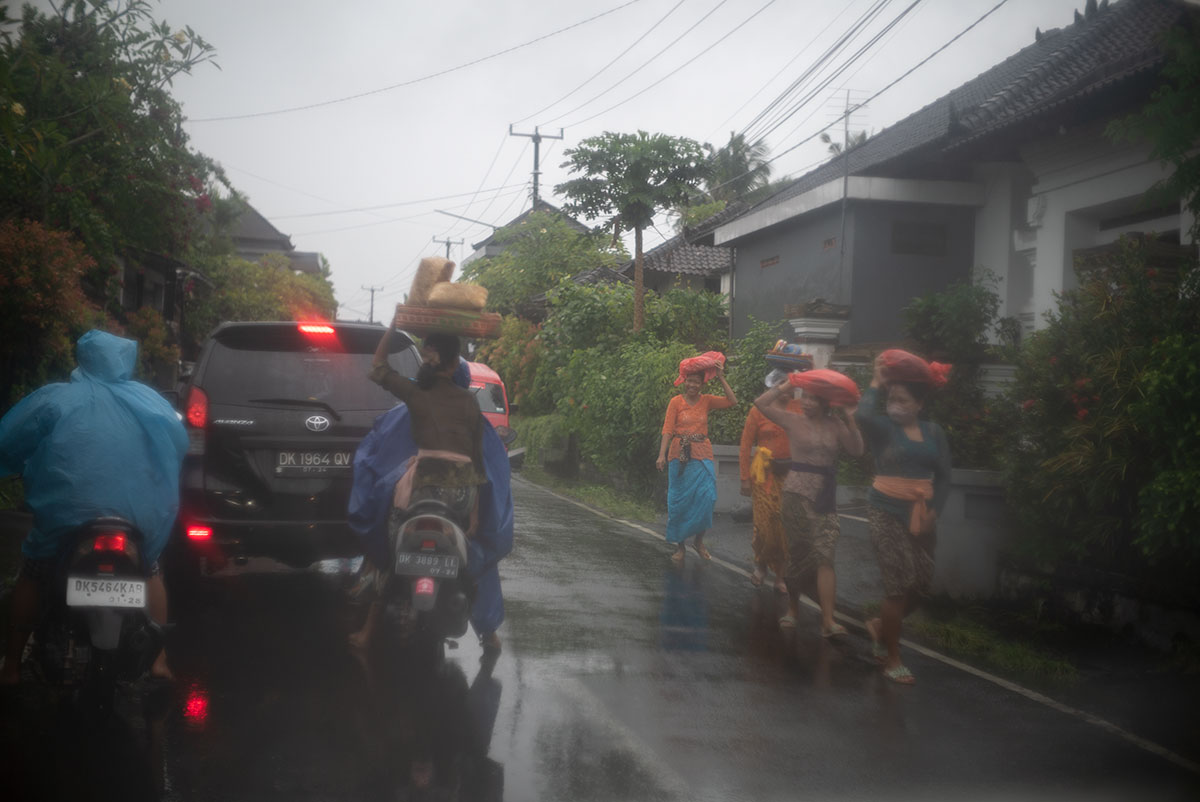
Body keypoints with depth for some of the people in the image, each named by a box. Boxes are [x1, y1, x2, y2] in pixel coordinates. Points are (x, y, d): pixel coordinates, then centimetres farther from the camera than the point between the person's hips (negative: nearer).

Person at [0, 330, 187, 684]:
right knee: (151, 572, 31)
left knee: (32, 577, 25)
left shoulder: (53, 399, 2)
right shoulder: (152, 402, 10)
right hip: (141, 516, 2)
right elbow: (179, 444, 18)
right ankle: (159, 660, 28)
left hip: (67, 514, -2)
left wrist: (29, 471, 24)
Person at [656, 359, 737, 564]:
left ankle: (698, 541, 10)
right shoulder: (676, 402, 0)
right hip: (680, 456, -1)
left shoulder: (706, 401, 6)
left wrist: (721, 378, -6)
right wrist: (662, 455, -14)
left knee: (705, 499, -9)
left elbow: (732, 401, -5)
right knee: (680, 501, 3)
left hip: (702, 457, 2)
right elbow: (667, 430, -5)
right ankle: (679, 546, 13)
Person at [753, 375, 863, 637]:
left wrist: (850, 421, -8)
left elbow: (857, 450, -2)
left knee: (825, 556, -9)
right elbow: (761, 403, -5)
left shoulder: (835, 425, 7)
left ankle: (828, 620, -15)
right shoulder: (793, 421, 1)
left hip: (826, 497, 1)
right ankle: (793, 608, 28)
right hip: (797, 494, -1)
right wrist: (785, 387, -4)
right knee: (797, 552, 7)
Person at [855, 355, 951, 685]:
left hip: (921, 514, 5)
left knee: (921, 584, 6)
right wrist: (876, 383, -13)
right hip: (887, 511, -5)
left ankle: (880, 625, 34)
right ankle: (892, 658, 7)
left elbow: (943, 476, 10)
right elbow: (864, 414, -28)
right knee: (900, 583, -8)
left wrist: (933, 511, -3)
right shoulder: (883, 428, -4)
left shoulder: (933, 432, 8)